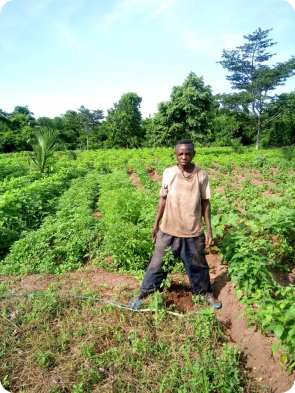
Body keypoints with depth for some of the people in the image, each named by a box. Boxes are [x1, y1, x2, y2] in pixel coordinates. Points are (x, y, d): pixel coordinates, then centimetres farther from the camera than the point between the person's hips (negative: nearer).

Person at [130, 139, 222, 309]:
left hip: (193, 232, 0)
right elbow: (164, 200, 4)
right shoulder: (168, 173, -6)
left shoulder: (202, 175, -7)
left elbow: (205, 203, 0)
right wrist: (156, 224, 8)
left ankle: (207, 293, 44)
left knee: (198, 266, 19)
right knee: (158, 264, 15)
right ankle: (143, 293, 35)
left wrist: (209, 230, -1)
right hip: (168, 230, 1)